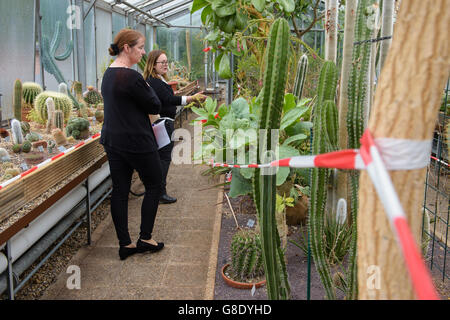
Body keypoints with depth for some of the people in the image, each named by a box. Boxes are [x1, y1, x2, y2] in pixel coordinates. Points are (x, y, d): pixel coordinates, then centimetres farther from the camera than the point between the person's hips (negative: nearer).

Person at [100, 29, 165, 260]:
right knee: (153, 185, 10)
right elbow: (155, 106, -12)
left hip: (112, 140, 9)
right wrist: (147, 86, 3)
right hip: (136, 142, -8)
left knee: (120, 190, 10)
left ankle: (125, 244, 17)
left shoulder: (108, 73, 10)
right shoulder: (131, 77, -20)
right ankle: (145, 239, 15)